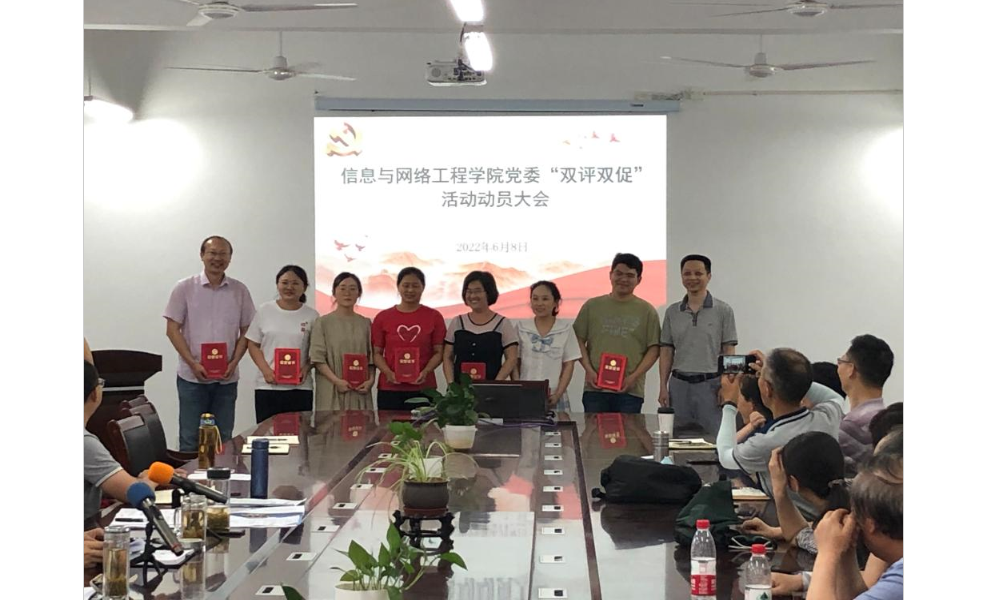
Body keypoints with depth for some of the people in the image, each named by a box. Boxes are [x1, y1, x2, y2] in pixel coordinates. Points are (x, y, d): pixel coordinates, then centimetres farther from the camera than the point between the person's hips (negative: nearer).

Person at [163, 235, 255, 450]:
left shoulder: (240, 291, 6)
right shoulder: (184, 288, 0)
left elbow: (245, 331, 9)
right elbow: (172, 329, -2)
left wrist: (234, 362, -7)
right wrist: (193, 363, -12)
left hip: (227, 377, 2)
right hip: (192, 376, -2)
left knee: (223, 439, 7)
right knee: (190, 439, 1)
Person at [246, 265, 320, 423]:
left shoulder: (312, 315, 5)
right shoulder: (264, 311, 5)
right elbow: (253, 344, 6)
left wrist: (307, 367, -11)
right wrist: (265, 370, -9)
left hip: (300, 388, 0)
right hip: (267, 386, 0)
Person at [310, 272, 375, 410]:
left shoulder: (366, 323, 11)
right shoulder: (323, 322, 2)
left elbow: (371, 357, 12)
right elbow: (317, 358, -4)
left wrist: (371, 380, -5)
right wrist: (336, 381, -14)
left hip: (359, 390, 3)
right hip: (331, 391, -3)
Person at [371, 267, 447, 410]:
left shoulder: (434, 317, 5)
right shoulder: (383, 318, 6)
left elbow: (439, 352, 5)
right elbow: (377, 352, 7)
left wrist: (426, 372, -12)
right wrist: (388, 372, -10)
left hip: (423, 388, 0)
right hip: (390, 389, 0)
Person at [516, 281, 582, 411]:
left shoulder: (565, 329, 4)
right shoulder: (521, 327, 6)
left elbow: (568, 365, 4)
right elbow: (515, 363, 9)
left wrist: (558, 394, -7)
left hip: (554, 399, -1)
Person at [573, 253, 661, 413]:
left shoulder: (647, 311, 7)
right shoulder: (592, 306, 10)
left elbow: (654, 349, 3)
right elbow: (579, 341, 10)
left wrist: (634, 376, -8)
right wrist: (589, 370, -4)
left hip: (630, 390, -1)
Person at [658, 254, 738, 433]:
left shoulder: (723, 311, 1)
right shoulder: (672, 312, 10)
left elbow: (729, 352, 0)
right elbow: (666, 352, 11)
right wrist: (663, 387, 5)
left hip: (710, 385, -3)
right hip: (679, 384, 3)